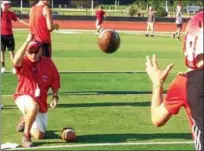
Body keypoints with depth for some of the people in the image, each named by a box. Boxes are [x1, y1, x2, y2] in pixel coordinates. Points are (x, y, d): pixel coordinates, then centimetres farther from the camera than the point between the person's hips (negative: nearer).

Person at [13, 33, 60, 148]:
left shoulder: (48, 62, -3)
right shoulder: (23, 63, -13)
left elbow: (55, 80, 6)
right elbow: (16, 61, -39)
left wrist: (55, 96, -6)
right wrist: (27, 41, -42)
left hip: (41, 103, 4)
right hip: (24, 97, -4)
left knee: (39, 135, 9)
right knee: (34, 107, -42)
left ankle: (25, 121, 42)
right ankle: (26, 137, -21)